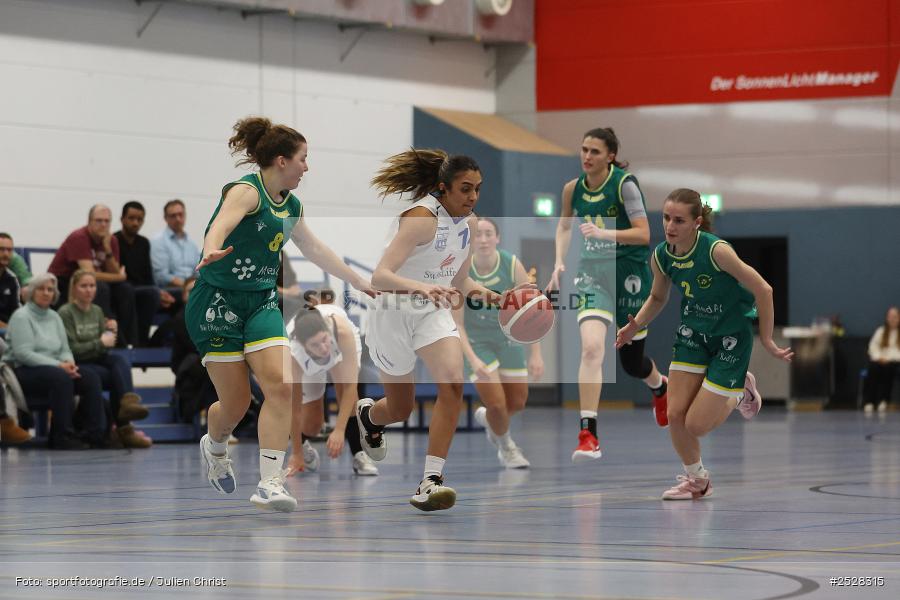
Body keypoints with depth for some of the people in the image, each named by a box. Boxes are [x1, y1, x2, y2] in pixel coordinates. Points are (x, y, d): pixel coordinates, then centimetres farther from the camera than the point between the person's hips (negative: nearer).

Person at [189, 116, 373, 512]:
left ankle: (269, 485, -16)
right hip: (217, 302, -7)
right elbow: (221, 224, -36)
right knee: (235, 404, -3)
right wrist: (212, 251, -59)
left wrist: (358, 281, 34)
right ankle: (215, 448, 33)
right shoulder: (247, 191, -15)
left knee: (280, 386, -16)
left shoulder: (291, 206, 11)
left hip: (261, 302, 7)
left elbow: (315, 250, 26)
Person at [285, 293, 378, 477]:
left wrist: (339, 430, -47)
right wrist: (296, 454, -25)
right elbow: (294, 409, -31)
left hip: (343, 346, 0)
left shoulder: (342, 329, -45)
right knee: (313, 424, -5)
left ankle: (359, 455, -16)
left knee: (347, 392, -28)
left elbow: (350, 385, -42)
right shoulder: (293, 354, -41)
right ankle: (303, 447, 30)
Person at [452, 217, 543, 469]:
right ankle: (505, 446, 19)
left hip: (508, 338, 3)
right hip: (476, 341, -3)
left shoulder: (513, 265, -19)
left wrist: (536, 354, -21)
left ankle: (486, 417, 43)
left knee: (517, 403, 8)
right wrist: (473, 359, -30)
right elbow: (457, 324, -18)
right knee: (496, 403, -13)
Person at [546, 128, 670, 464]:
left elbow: (643, 234, -18)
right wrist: (559, 263, 4)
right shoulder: (573, 189, 1)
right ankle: (588, 435, -25)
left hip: (629, 275, -2)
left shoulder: (625, 184, -12)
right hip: (593, 273, 2)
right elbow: (564, 226, 19)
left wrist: (604, 233, -31)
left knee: (632, 362, 11)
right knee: (591, 346, -23)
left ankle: (659, 387, 50)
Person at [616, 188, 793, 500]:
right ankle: (696, 480, 23)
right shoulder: (661, 256, -9)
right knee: (675, 415, -5)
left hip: (732, 335, -5)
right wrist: (636, 325, -7)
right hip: (693, 333, 5)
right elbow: (657, 298, 11)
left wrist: (766, 339, -15)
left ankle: (739, 392, 24)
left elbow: (763, 290, -21)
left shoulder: (716, 250, -28)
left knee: (696, 425, -8)